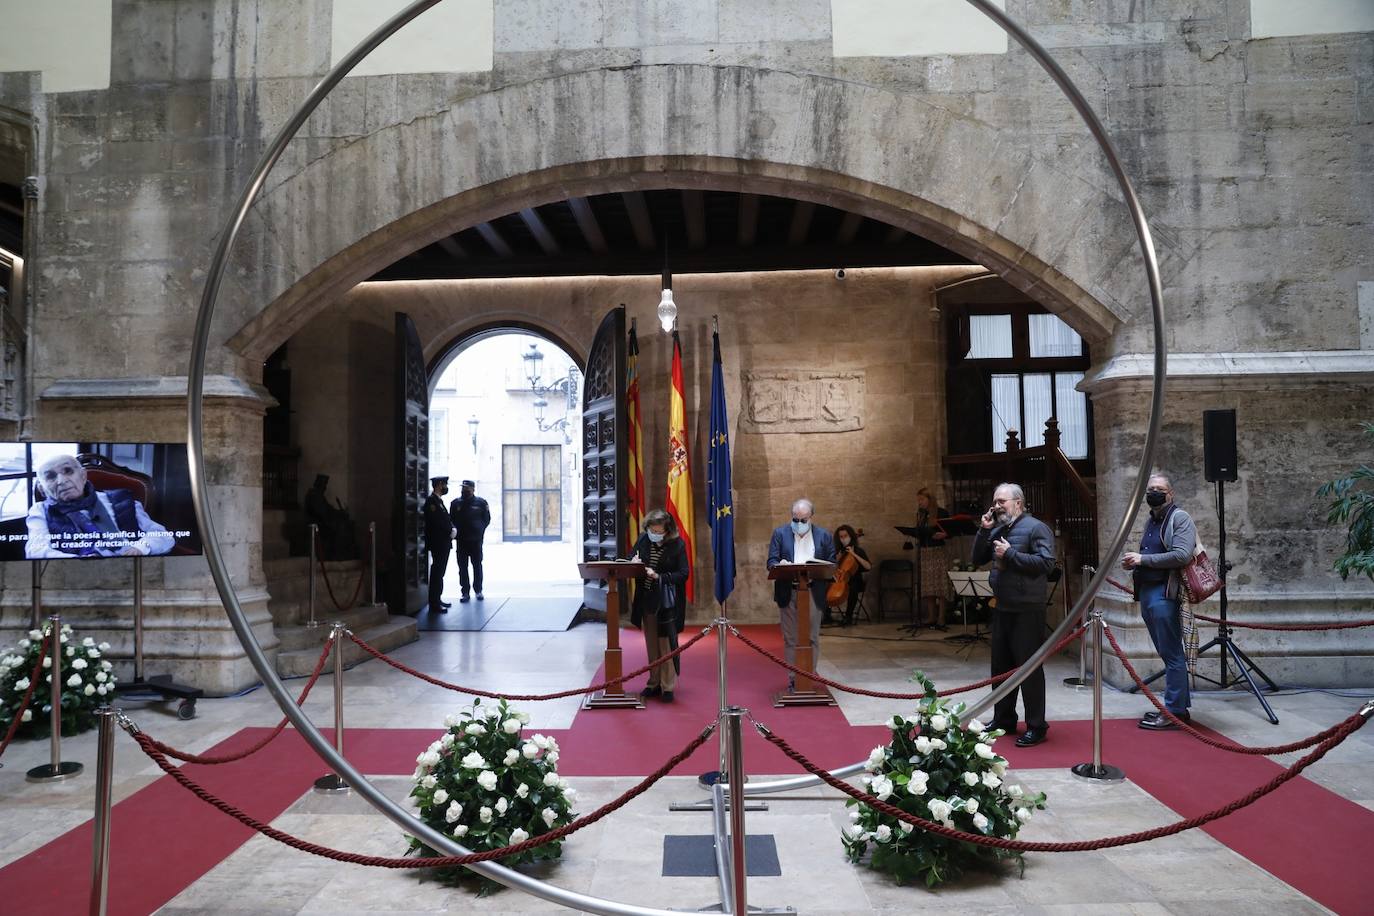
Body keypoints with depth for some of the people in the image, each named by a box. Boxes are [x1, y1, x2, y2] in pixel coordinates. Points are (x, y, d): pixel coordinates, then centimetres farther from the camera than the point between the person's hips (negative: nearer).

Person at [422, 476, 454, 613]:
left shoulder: (438, 501, 17)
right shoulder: (431, 501, -14)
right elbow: (436, 522, -21)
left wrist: (452, 528, 2)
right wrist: (450, 532, -12)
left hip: (444, 543, 10)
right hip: (438, 544, -10)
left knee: (439, 572, 15)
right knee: (437, 572, -7)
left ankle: (437, 599, 22)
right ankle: (434, 605, -5)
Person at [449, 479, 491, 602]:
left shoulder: (481, 502, 1)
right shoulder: (456, 503, 5)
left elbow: (487, 519, 5)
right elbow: (451, 519, 9)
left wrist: (480, 530, -3)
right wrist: (454, 530, -4)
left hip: (476, 540, -2)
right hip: (461, 540, 2)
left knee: (477, 565, 5)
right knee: (462, 567, 2)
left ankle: (478, 590, 15)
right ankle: (465, 592, 8)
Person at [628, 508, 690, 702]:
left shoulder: (677, 545, -11)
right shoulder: (643, 539, 0)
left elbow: (683, 574, -12)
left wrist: (659, 577, -22)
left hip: (667, 602, -5)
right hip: (646, 600, 5)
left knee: (666, 644, 0)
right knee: (651, 644, 14)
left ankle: (667, 687, 9)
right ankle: (654, 683, 25)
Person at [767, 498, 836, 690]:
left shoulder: (824, 536, 8)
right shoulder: (780, 533, 7)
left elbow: (831, 565, 6)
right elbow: (771, 561, 2)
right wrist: (780, 566, -21)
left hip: (813, 593, 0)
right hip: (788, 593, 0)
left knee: (812, 638, 3)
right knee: (790, 639, 5)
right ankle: (793, 678, 11)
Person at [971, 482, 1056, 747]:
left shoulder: (1036, 528, -9)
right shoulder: (998, 530, 14)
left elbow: (1046, 563, -19)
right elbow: (978, 559, 12)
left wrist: (1010, 554, -19)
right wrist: (984, 531, 0)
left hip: (1027, 610, -8)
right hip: (1002, 608, 8)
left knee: (1029, 668, -3)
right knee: (1001, 665, 15)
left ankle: (1036, 727, 6)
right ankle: (1003, 720, 27)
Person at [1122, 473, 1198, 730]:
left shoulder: (1179, 518, -5)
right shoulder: (1150, 521, 20)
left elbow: (1182, 555, -18)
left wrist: (1143, 559, -15)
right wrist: (1134, 563, 9)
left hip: (1164, 594, -9)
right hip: (1147, 593, 9)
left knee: (1171, 654, -5)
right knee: (1167, 653, 14)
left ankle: (1174, 712, -2)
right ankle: (1179, 704, 22)